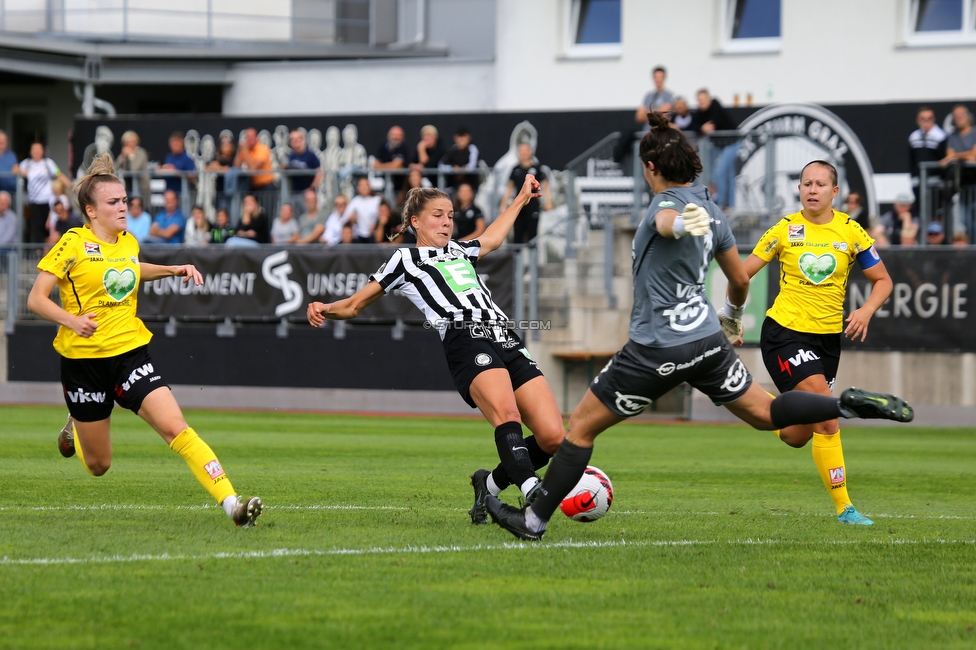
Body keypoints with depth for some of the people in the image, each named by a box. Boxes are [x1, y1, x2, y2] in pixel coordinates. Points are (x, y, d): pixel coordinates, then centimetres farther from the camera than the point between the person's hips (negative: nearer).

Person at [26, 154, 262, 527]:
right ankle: (76, 427, 46)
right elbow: (36, 299, -11)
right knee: (98, 466, 9)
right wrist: (71, 320, -28)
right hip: (83, 360, -3)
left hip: (130, 352, 3)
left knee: (175, 428, -19)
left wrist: (174, 270, 19)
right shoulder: (73, 244, -10)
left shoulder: (128, 242, 8)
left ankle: (230, 502, -27)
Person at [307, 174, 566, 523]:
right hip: (467, 341, -6)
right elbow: (354, 305, 16)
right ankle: (534, 496, -51)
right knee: (507, 413, -34)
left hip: (508, 341, 7)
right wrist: (326, 310, -5)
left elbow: (492, 239, 54)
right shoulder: (405, 259, 17)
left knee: (552, 436, -9)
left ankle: (490, 486, 11)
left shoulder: (460, 251, 32)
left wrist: (522, 198, 62)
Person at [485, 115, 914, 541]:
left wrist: (686, 222, -67)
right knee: (764, 413, 15)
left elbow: (668, 221, -42)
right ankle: (850, 405, -6)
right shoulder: (708, 211, 10)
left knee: (581, 426, 3)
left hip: (659, 349, -7)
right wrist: (733, 314, 42)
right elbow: (740, 280, 21)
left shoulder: (668, 203, -14)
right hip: (708, 339, 7)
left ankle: (534, 519, 6)